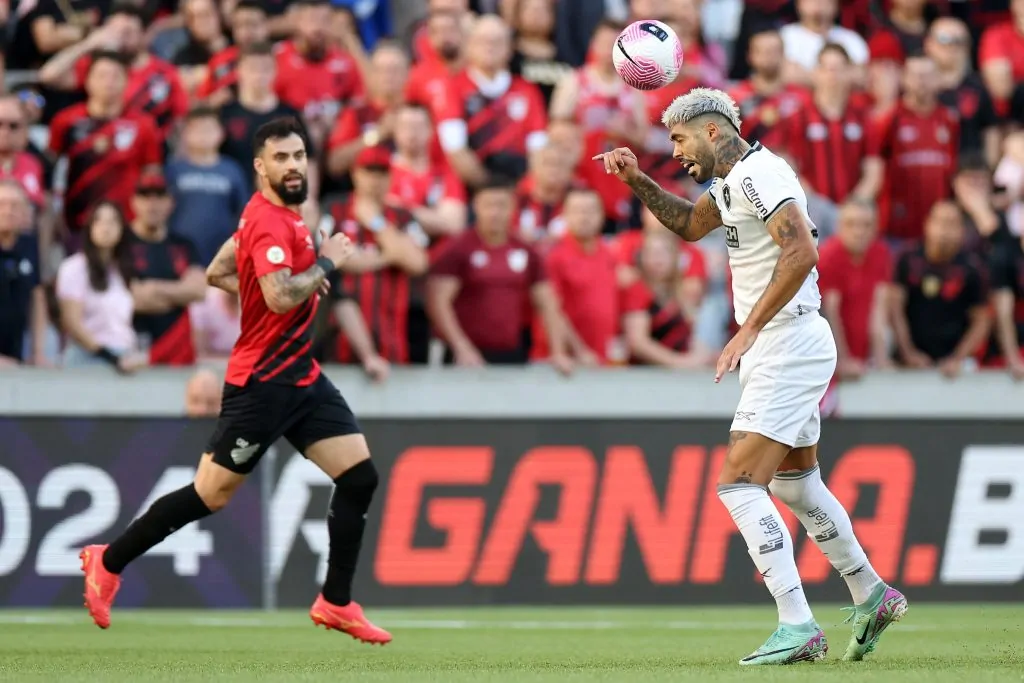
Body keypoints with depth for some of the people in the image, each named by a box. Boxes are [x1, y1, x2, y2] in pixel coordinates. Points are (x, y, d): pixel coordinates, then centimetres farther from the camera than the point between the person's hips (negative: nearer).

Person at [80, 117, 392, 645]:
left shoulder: (276, 214, 11)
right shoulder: (269, 222, -20)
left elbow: (217, 274, 20)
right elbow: (281, 296, -34)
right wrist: (325, 262, -19)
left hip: (300, 377, 9)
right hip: (262, 383, -9)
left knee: (359, 476, 2)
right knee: (211, 495, -2)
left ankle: (335, 603, 10)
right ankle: (109, 562, 15)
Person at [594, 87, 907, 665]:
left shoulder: (757, 172, -15)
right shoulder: (731, 180, 16)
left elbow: (802, 251, -27)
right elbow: (691, 224, 35)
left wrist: (749, 329, -26)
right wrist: (638, 180, 19)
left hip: (789, 346, -11)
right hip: (782, 350, 11)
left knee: (740, 484, -15)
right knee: (795, 484, 21)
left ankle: (798, 628, -18)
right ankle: (872, 598, 33)